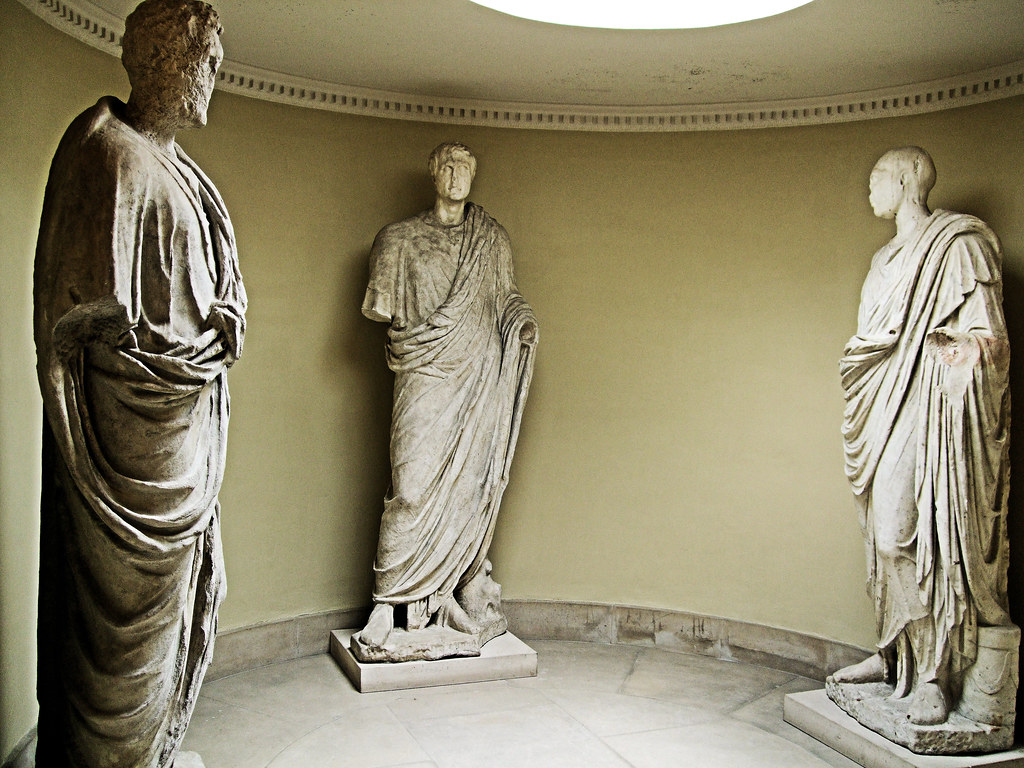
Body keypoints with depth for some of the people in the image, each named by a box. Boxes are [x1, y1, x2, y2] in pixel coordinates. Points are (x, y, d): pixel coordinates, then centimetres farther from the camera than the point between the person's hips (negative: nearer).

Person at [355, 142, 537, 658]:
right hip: (425, 379, -2)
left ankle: (453, 597, 12)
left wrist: (523, 321, -1)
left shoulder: (493, 240, 15)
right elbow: (378, 308, 6)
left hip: (478, 381, 3)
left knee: (471, 487, 1)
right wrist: (422, 327, -3)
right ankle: (388, 604, 0)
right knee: (413, 490, -9)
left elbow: (506, 300, 18)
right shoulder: (400, 239, 8)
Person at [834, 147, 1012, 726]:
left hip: (931, 413, -8)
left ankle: (935, 674, -4)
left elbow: (986, 337, -10)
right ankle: (896, 654, 18)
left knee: (906, 538, -13)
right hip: (888, 412, 8)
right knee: (888, 537, 8)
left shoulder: (959, 243, -5)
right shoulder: (890, 259, 20)